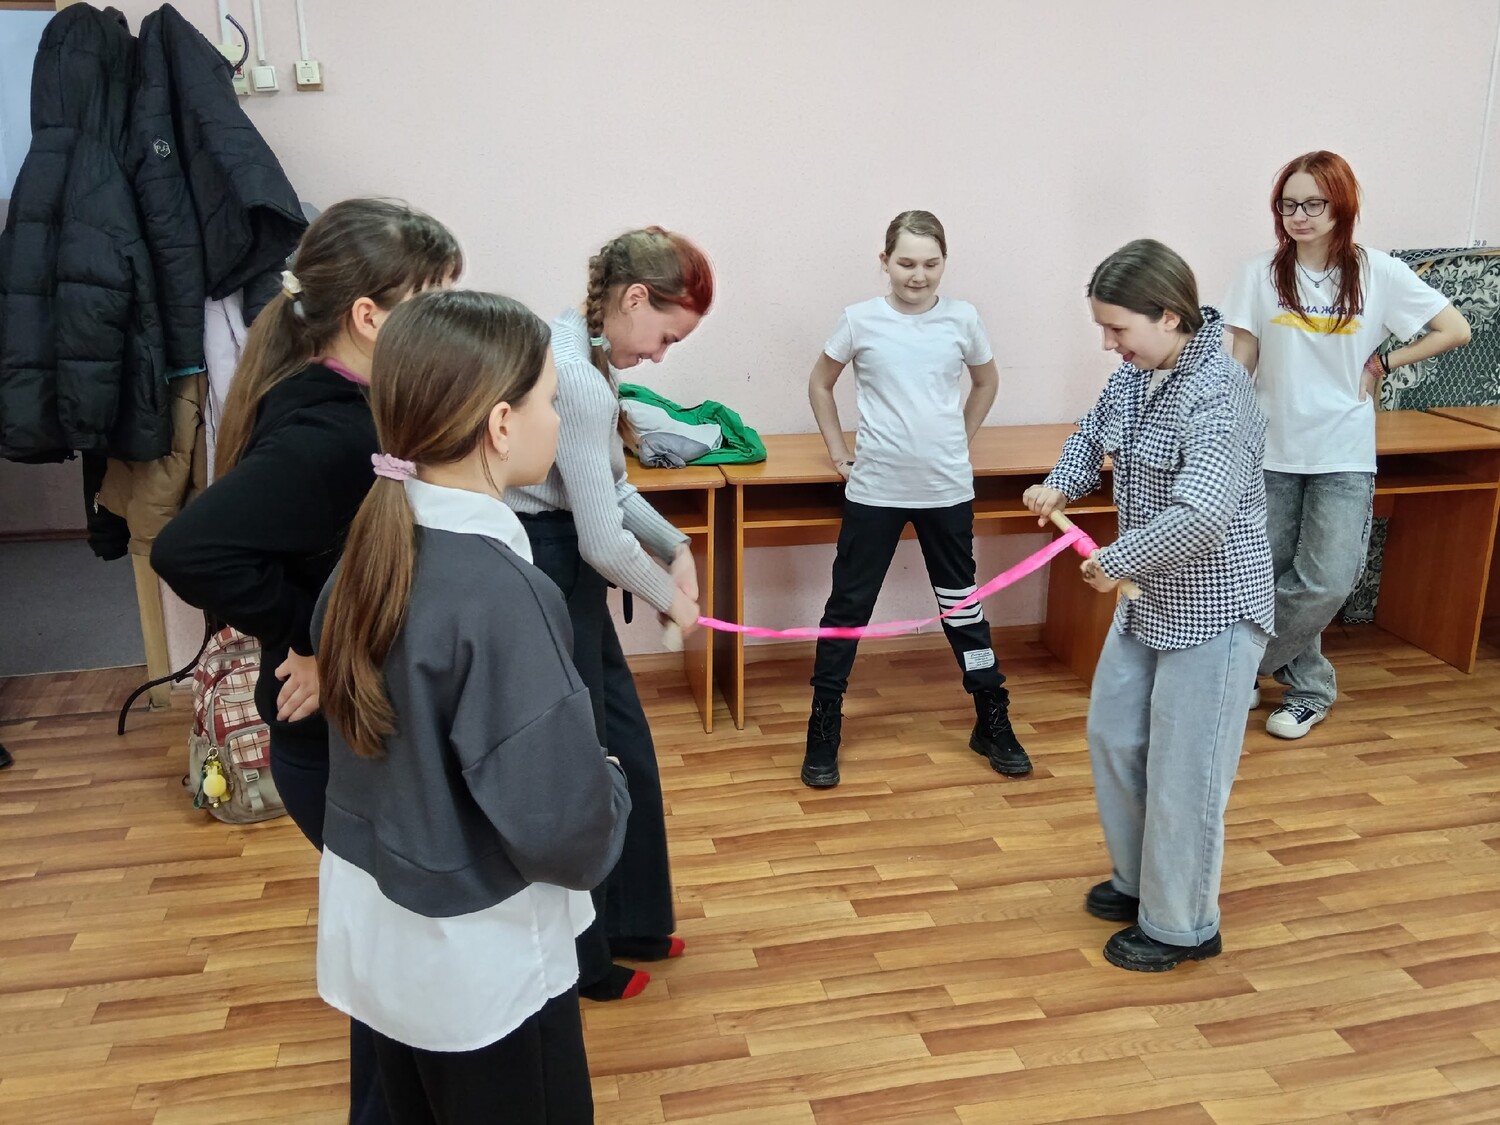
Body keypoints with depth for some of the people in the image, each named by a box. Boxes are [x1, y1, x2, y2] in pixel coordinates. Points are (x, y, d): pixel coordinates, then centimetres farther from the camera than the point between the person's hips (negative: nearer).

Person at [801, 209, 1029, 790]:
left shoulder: (962, 318, -1)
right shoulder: (861, 320, -4)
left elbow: (986, 381, 17)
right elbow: (820, 384, 9)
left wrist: (960, 439, 10)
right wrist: (838, 450, 3)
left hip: (946, 490, 1)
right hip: (875, 489, -1)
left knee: (963, 605, 12)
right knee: (849, 604, 5)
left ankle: (993, 724, 27)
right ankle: (823, 730, 17)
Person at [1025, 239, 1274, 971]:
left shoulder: (1218, 395, -26)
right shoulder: (1135, 376, 1)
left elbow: (1200, 518, -37)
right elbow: (1095, 431, 23)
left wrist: (1116, 561, -25)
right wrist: (1063, 483, 6)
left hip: (1213, 609, -9)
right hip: (1150, 600, 9)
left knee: (1184, 769, 2)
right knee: (1113, 735, 19)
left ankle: (1181, 925, 22)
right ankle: (1140, 878, 40)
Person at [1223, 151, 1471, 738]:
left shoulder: (1378, 273, -2)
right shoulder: (1261, 272, 0)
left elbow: (1455, 330, 4)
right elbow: (1241, 358, 0)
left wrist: (1382, 364, -1)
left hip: (1343, 454, 0)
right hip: (1272, 450, 1)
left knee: (1327, 581, -7)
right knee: (1274, 577, 5)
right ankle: (1309, 686, 26)